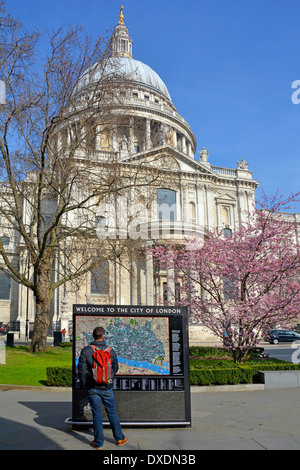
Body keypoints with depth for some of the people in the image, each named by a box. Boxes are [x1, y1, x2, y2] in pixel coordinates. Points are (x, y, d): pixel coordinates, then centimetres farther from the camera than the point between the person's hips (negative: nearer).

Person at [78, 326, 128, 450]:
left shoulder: (86, 351, -13)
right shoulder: (111, 351, -8)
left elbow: (82, 370, -11)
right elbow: (115, 368, 7)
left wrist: (84, 385, 4)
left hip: (92, 388, -1)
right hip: (107, 388, 1)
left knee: (97, 415, 8)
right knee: (112, 413, 15)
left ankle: (98, 442, 17)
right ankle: (120, 439, 24)